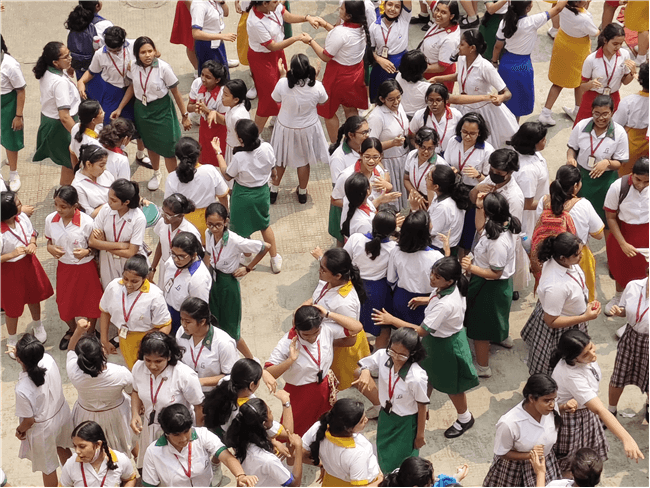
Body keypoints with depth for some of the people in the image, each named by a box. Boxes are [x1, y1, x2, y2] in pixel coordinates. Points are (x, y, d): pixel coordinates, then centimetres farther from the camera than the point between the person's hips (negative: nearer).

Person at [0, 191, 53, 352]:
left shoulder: (22, 217, -16)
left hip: (29, 263, 6)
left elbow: (32, 232, 6)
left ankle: (38, 326, 59)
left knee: (34, 296, 29)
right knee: (13, 308, 14)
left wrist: (32, 244, -13)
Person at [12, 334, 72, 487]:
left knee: (48, 467, 23)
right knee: (63, 449, 37)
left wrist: (20, 430, -4)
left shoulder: (23, 390, -42)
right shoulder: (48, 359, -28)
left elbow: (29, 420, -22)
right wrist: (24, 354, 0)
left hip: (43, 428, -6)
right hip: (61, 413, 6)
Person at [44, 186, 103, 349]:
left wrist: (86, 252, -31)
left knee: (90, 301, 15)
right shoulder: (50, 219, -13)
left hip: (85, 267, -3)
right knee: (64, 303, 18)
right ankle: (72, 330, 49)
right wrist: (50, 248, -16)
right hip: (64, 267, 3)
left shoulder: (86, 222, -24)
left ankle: (91, 332, 43)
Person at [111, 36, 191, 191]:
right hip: (141, 109, 4)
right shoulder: (133, 67, -10)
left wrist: (185, 116, -8)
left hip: (161, 110, -4)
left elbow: (176, 93, -13)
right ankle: (156, 174, 46)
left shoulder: (163, 68, -22)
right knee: (150, 144, 21)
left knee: (167, 148, -4)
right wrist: (119, 108, 9)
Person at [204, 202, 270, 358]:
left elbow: (266, 247, -21)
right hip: (213, 281, 6)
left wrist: (248, 268, -13)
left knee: (231, 330, 6)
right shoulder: (209, 234, -11)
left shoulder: (235, 241, -29)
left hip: (229, 285, -6)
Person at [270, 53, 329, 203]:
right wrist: (315, 77, 3)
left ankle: (274, 191, 39)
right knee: (303, 161, 23)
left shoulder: (283, 84, -28)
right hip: (307, 128, 0)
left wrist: (282, 75, 2)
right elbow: (322, 101, -3)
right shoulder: (316, 86, -26)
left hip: (285, 128, 0)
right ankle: (302, 192, 40)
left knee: (280, 160, 23)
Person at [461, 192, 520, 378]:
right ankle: (503, 337, 66)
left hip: (489, 287, -9)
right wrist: (478, 207, -2)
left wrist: (471, 268, -35)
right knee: (495, 314, 37)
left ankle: (482, 367, 28)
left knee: (479, 327, 11)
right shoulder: (505, 224, -12)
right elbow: (480, 230, 9)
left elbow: (495, 273, -29)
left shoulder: (498, 242, -39)